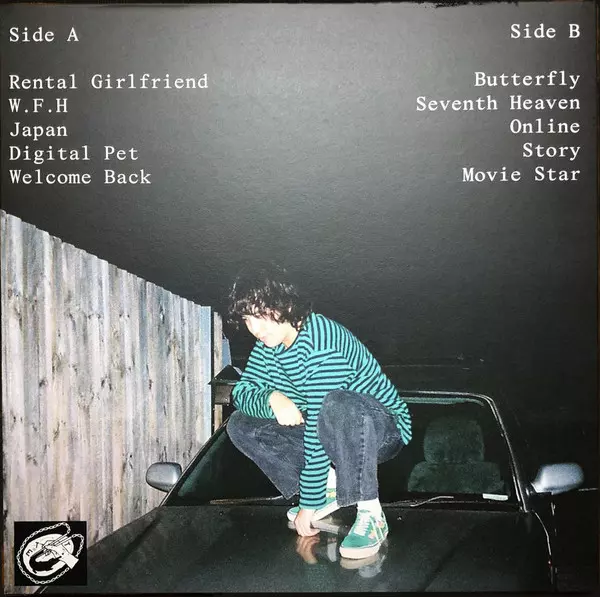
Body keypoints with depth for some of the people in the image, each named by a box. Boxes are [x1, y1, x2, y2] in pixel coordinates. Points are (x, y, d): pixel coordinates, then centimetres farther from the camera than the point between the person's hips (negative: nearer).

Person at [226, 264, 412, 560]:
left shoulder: (322, 346, -29)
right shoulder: (270, 342, -3)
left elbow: (317, 434, -29)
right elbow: (241, 392, -4)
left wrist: (308, 506, -24)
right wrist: (271, 398, -28)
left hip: (385, 430, -8)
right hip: (336, 435, 8)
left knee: (336, 406, -42)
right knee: (240, 425, -3)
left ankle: (371, 514, -25)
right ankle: (331, 490, 0)